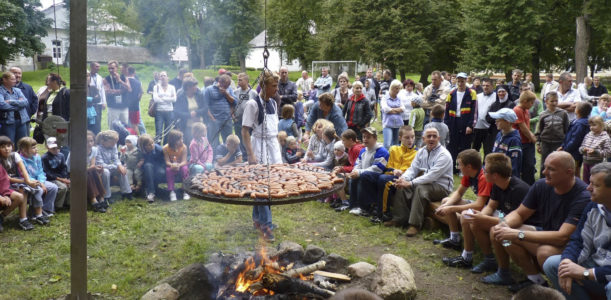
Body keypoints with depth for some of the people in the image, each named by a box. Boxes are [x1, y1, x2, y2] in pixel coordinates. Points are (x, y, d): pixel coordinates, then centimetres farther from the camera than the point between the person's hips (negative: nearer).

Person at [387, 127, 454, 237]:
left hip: (442, 187, -7)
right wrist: (403, 178, -19)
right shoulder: (421, 152, 9)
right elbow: (413, 169, 5)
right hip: (426, 183, 7)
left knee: (420, 188, -35)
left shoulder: (444, 155, -16)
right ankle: (400, 218, -6)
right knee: (401, 187, -12)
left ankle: (415, 224, -32)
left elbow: (432, 176, -26)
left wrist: (411, 183, -32)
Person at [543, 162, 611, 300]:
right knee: (552, 264, -9)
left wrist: (585, 272, -25)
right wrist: (567, 261, -17)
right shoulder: (593, 207, 1)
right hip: (596, 266, 7)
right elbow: (579, 241, 4)